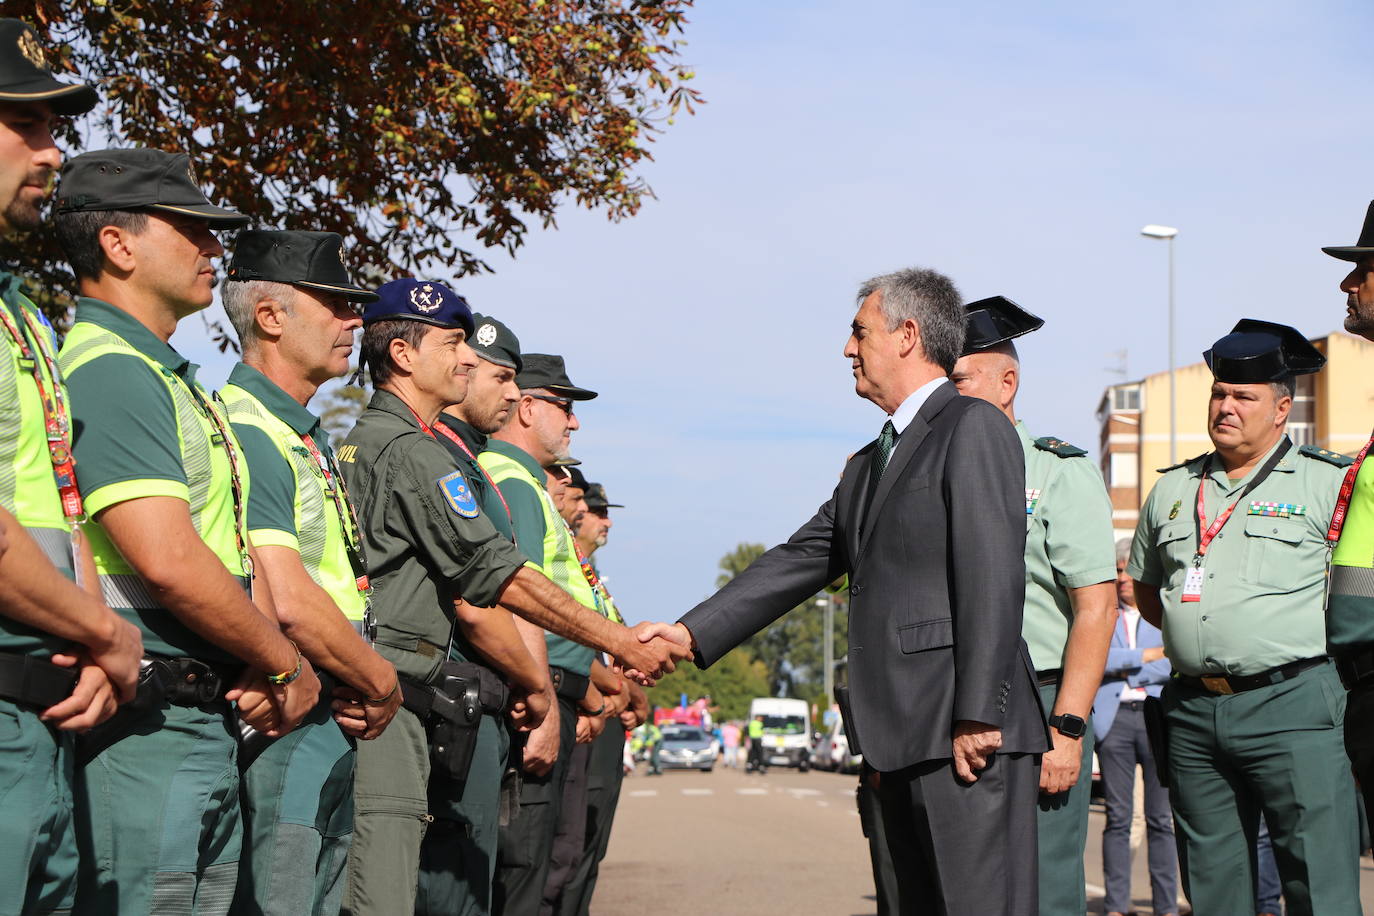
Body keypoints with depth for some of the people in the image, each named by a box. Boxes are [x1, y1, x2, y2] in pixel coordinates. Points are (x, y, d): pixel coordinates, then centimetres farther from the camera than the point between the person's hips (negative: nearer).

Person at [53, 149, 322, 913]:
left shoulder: (176, 381, 21)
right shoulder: (109, 371, -12)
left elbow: (236, 547, 19)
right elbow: (167, 559, -22)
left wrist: (268, 663, 1)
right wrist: (286, 663, -10)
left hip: (212, 717, 10)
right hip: (148, 720, -10)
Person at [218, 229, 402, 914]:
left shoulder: (311, 441, 18)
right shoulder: (244, 431, -15)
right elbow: (287, 603, -23)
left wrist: (366, 690, 2)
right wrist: (383, 684, -9)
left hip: (335, 728, 10)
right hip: (276, 729, -10)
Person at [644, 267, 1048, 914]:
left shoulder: (973, 427, -5)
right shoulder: (868, 466, 24)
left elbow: (993, 580, -14)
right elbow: (799, 563, 21)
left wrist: (977, 716, -20)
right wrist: (690, 634, 12)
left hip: (969, 738, -9)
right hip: (905, 739, 9)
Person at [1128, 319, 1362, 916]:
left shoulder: (1328, 483, -1)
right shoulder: (1172, 490, 16)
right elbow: (1146, 591, 27)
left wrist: (1313, 635, 0)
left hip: (1291, 706, -5)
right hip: (1192, 708, 5)